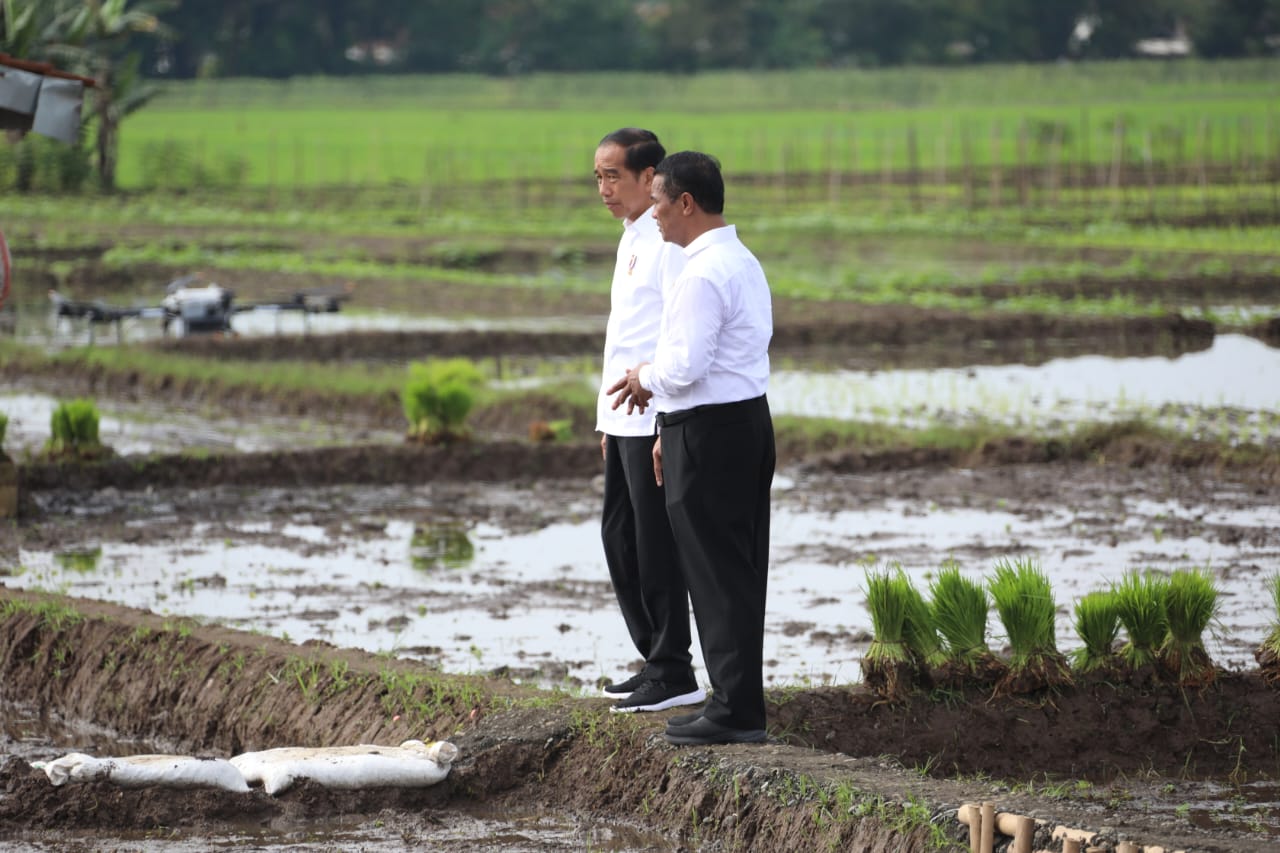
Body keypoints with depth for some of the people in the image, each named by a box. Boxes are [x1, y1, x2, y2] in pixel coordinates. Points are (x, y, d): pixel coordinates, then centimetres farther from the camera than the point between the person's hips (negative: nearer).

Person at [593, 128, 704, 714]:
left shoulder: (669, 242, -14)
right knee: (620, 537, 13)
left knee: (656, 546, -5)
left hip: (657, 421, -10)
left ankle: (674, 675, 1)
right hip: (626, 420, 10)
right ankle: (655, 662, 21)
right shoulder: (630, 240, 17)